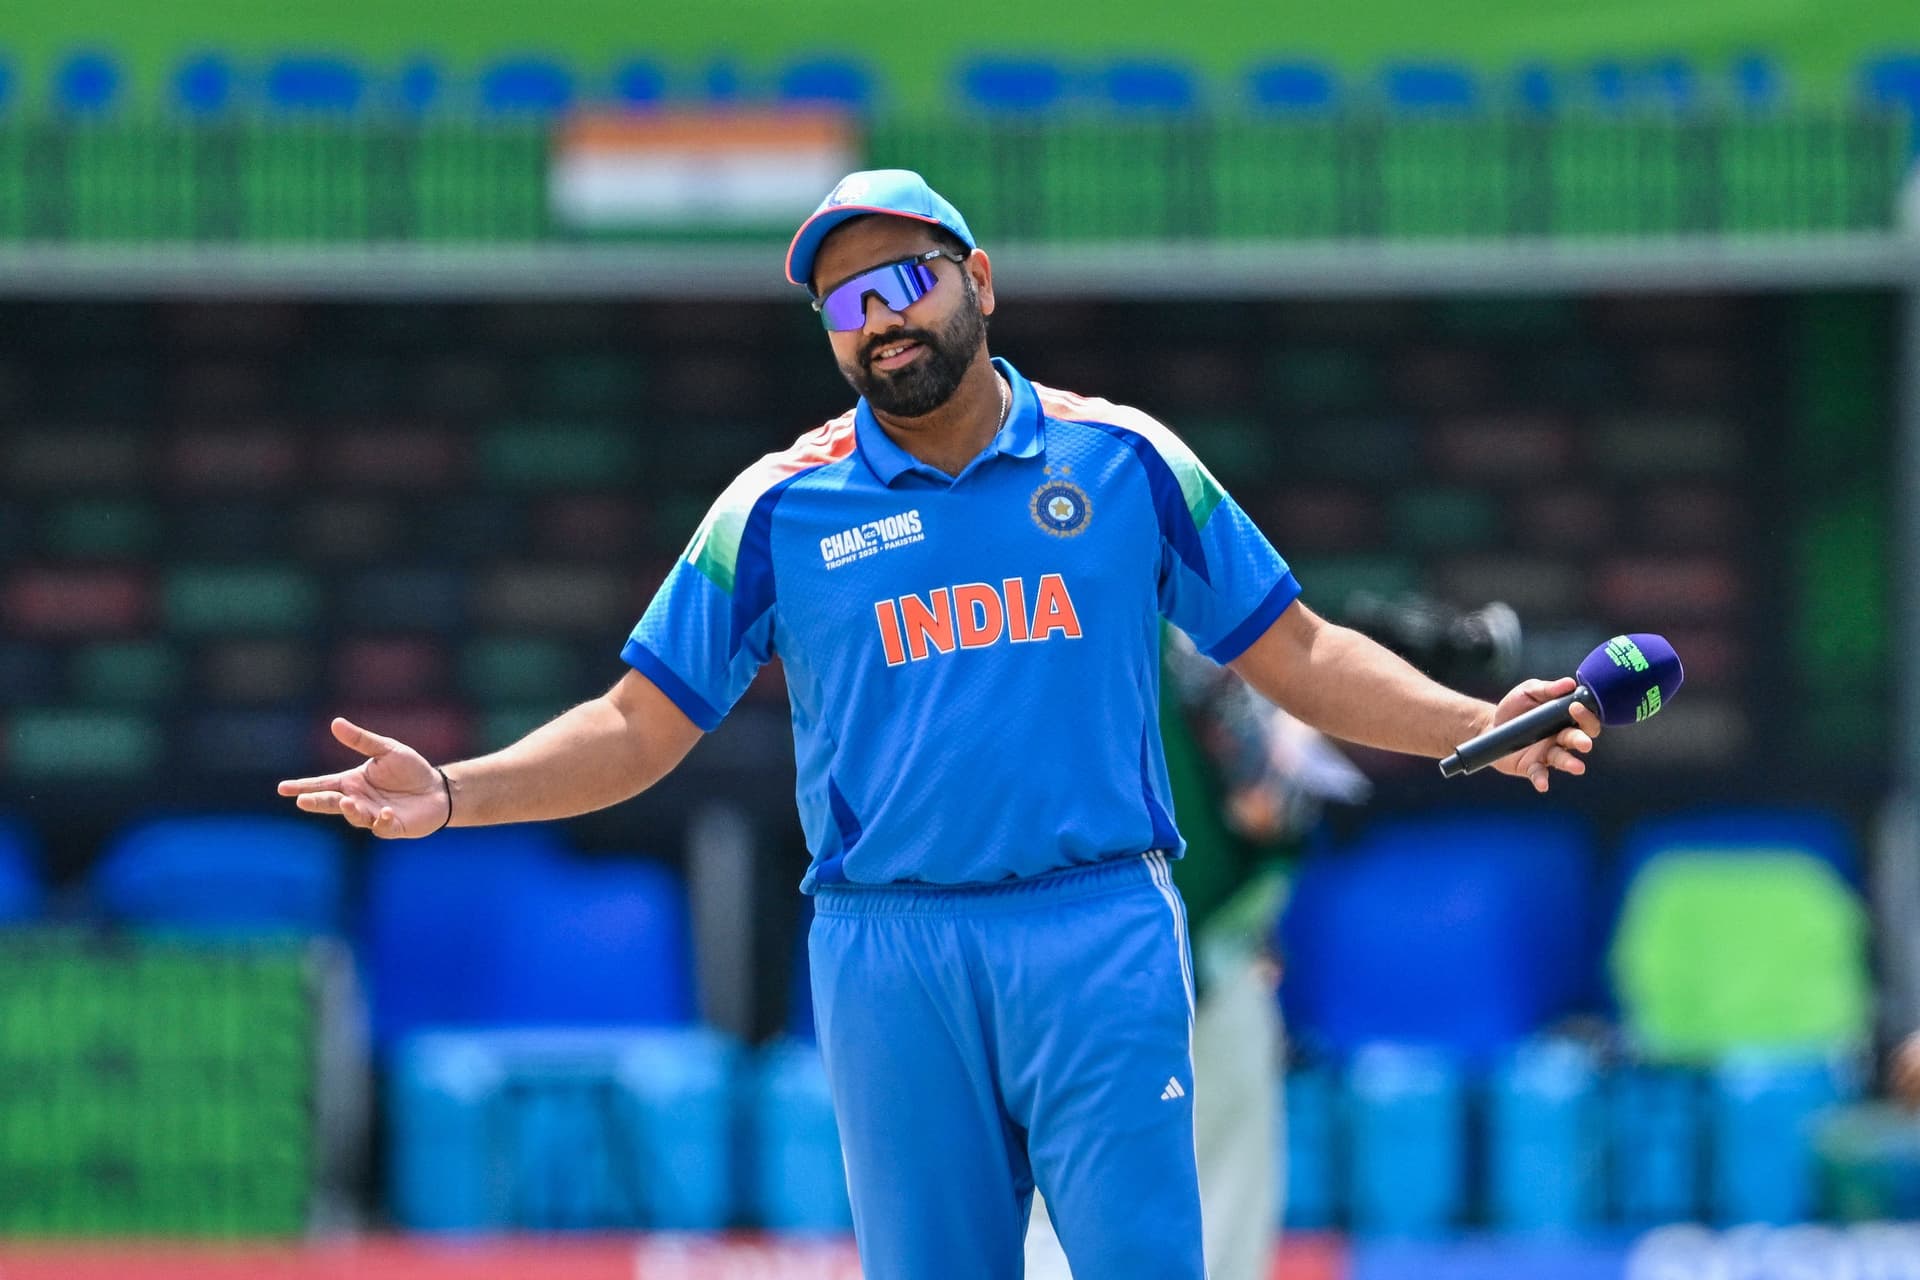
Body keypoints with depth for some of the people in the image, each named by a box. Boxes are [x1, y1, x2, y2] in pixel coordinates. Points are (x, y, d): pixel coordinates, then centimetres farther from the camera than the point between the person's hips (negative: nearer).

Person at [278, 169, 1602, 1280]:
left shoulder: (1123, 459, 7)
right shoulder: (781, 507, 7)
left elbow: (1295, 653, 10)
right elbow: (638, 728, 7)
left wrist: (1474, 725, -4)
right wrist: (452, 794, -7)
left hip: (1103, 938, -1)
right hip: (891, 957, 1)